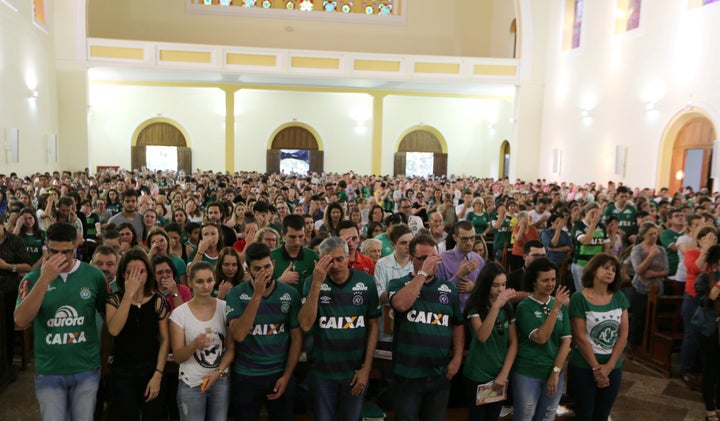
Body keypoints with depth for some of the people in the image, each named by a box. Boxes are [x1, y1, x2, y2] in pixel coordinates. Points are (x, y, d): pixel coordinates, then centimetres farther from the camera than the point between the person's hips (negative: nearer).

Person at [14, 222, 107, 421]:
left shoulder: (94, 275, -6)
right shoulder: (32, 278, -6)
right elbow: (20, 321, -19)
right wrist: (45, 279, -25)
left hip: (87, 369, 0)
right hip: (48, 371, 0)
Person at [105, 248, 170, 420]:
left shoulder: (158, 300, -3)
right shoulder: (115, 299, -3)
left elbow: (164, 339, -2)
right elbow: (113, 330, -21)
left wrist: (158, 374, -9)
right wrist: (129, 294, -22)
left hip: (151, 370, 0)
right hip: (123, 372, 0)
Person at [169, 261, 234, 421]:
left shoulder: (225, 307, -3)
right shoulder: (179, 313, -8)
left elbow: (231, 348, 1)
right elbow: (178, 357, -7)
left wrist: (218, 372, -13)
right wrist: (194, 345, -26)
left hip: (221, 382, 2)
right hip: (191, 384, -2)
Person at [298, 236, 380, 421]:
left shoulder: (366, 282, -8)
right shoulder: (312, 283, -9)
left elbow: (373, 326, -1)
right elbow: (305, 325, -20)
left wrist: (367, 367, -4)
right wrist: (317, 283, -26)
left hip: (355, 371, 1)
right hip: (322, 371, 0)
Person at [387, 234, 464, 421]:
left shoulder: (449, 288, 6)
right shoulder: (398, 283, -4)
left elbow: (458, 324, 11)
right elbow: (401, 304, -26)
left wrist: (457, 358, 0)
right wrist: (423, 273, -21)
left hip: (440, 373, 3)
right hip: (408, 373, -3)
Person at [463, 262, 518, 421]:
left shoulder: (508, 307, 2)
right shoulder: (475, 306, -12)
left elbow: (513, 343, 2)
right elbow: (482, 336, -27)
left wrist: (504, 374, -6)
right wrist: (496, 306, -35)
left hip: (500, 375, 4)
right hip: (478, 376, -4)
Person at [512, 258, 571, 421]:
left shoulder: (561, 305, 4)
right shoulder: (524, 307, -10)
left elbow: (566, 341, 1)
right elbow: (540, 338, -20)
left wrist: (556, 372, -5)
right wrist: (555, 308, -24)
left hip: (555, 373, 4)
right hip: (527, 374, -4)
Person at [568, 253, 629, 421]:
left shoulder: (619, 297, 2)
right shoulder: (579, 298, -12)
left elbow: (623, 334, 0)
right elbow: (580, 338, -13)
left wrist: (609, 365, -8)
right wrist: (596, 368, -11)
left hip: (613, 367, 4)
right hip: (584, 367, -4)